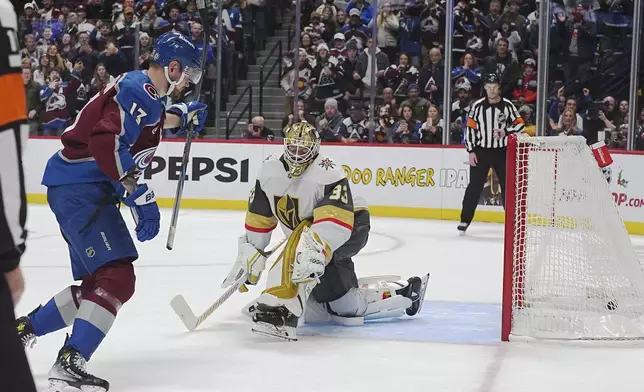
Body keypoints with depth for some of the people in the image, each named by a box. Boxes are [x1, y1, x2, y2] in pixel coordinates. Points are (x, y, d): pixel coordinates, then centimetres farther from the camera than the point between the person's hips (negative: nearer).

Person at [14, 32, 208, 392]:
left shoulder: (142, 90, 17)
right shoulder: (138, 90, -15)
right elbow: (106, 142, -28)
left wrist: (183, 116, 43)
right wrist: (140, 196, -26)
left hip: (81, 189, 10)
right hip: (79, 189, -10)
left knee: (96, 282, 14)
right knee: (117, 278, -16)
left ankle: (24, 329, 23)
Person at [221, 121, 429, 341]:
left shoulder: (329, 173, -29)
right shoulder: (269, 171, -8)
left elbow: (337, 220, -42)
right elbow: (258, 217, 3)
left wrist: (317, 248, -57)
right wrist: (249, 254, 2)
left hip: (352, 226, -7)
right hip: (309, 233, 8)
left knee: (304, 250, -38)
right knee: (349, 305, 8)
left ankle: (282, 309, -44)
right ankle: (404, 292, 29)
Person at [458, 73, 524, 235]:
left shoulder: (507, 105, -2)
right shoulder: (477, 106, -1)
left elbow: (520, 124, 1)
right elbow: (470, 128, 0)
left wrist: (505, 132, -16)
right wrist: (470, 151, -5)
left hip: (502, 151, 0)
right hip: (481, 151, 0)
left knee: (508, 185, 2)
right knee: (474, 186, 0)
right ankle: (465, 220, 7)